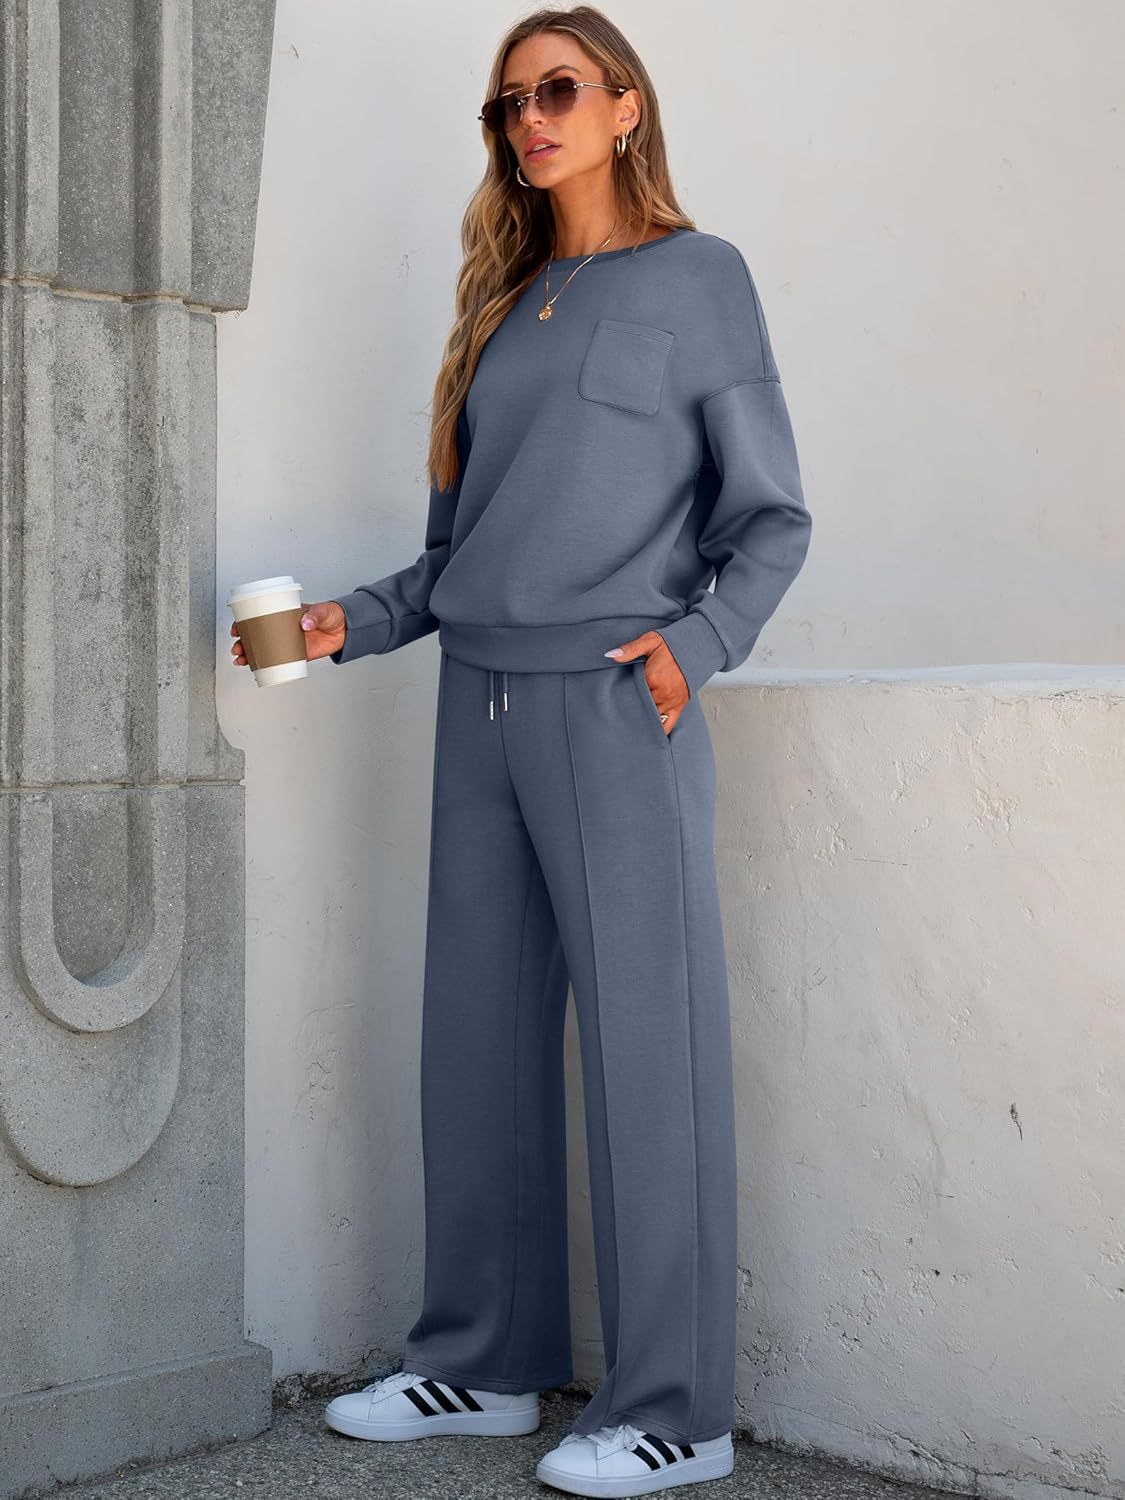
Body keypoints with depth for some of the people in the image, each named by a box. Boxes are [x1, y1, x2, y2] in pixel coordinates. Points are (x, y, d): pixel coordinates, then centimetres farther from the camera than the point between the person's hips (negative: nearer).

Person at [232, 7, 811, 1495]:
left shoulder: (697, 277, 4)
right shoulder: (505, 304, 19)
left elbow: (770, 517, 2)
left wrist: (697, 640, -14)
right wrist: (355, 623, 7)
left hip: (612, 709, -6)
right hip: (480, 704, 6)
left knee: (644, 1048, -3)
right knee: (479, 1041, 8)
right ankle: (485, 1364, 20)